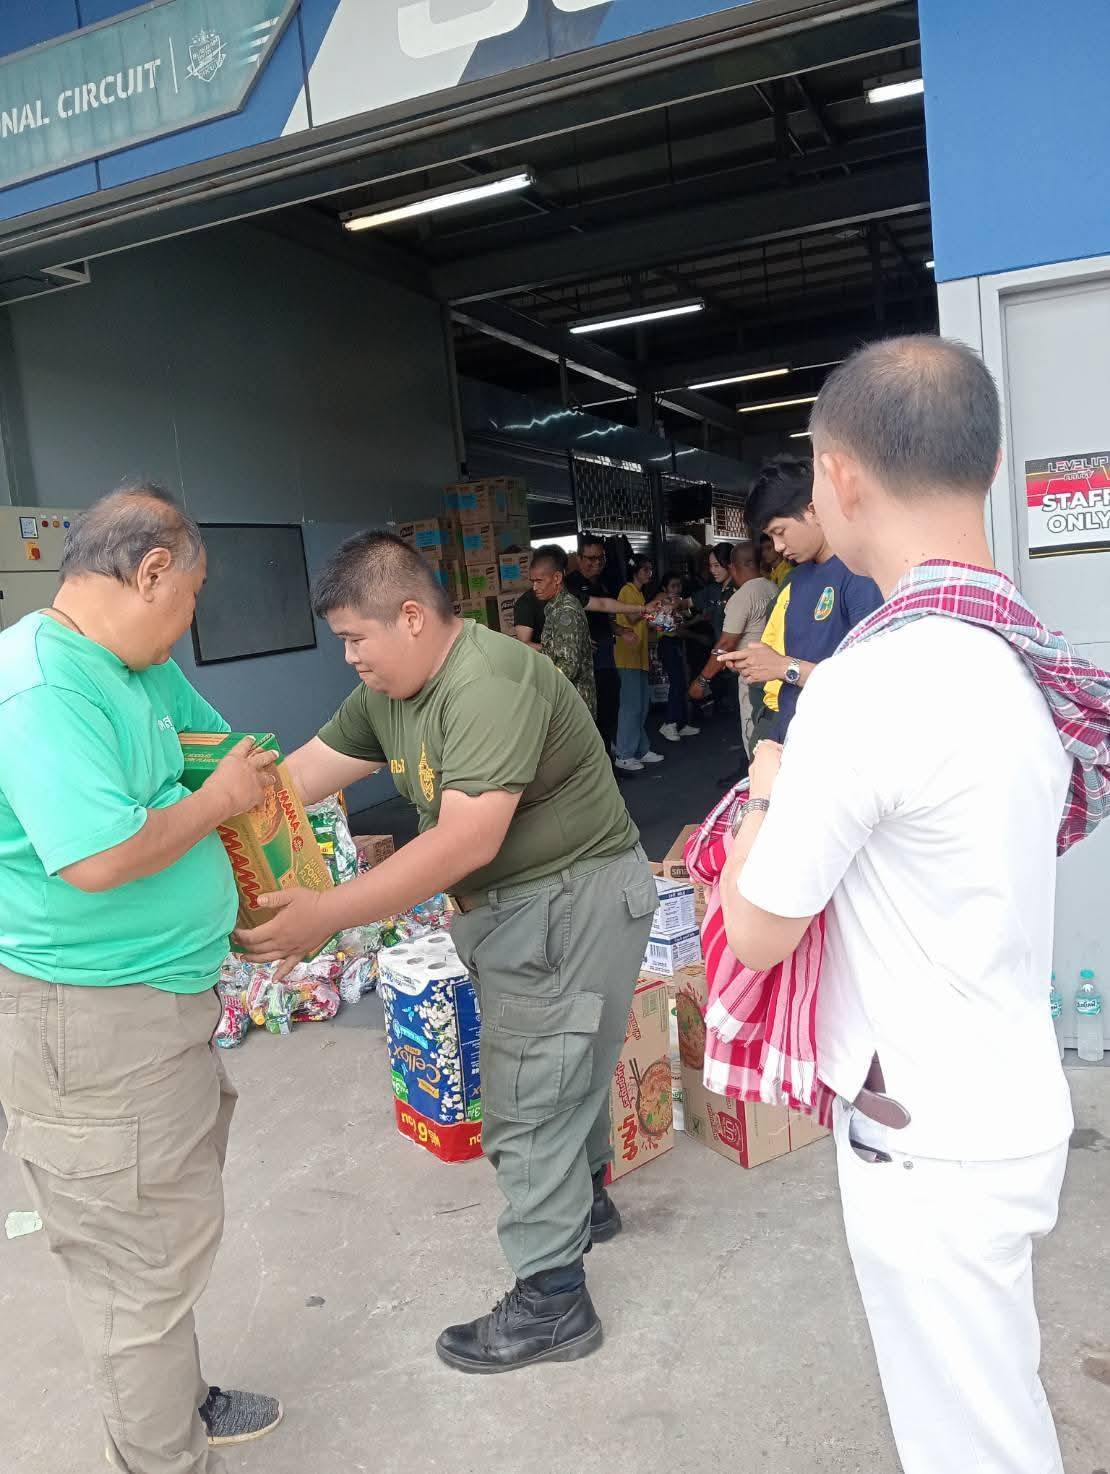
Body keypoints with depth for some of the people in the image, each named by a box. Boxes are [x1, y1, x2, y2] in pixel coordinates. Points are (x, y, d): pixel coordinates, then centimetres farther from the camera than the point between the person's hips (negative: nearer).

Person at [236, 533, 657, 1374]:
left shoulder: (489, 686, -27)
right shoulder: (389, 691, 4)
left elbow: (466, 840, -33)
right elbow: (302, 774, 4)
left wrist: (326, 916, -33)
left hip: (573, 902, -9)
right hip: (519, 904, 9)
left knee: (528, 1099, -2)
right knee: (567, 1063, 24)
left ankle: (552, 1304, 14)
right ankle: (586, 1202, 46)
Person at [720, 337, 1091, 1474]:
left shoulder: (872, 680, -26)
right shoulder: (1028, 656, 0)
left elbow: (757, 932, -18)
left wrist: (770, 786, -2)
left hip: (930, 1142, -8)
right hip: (1013, 1100, 8)